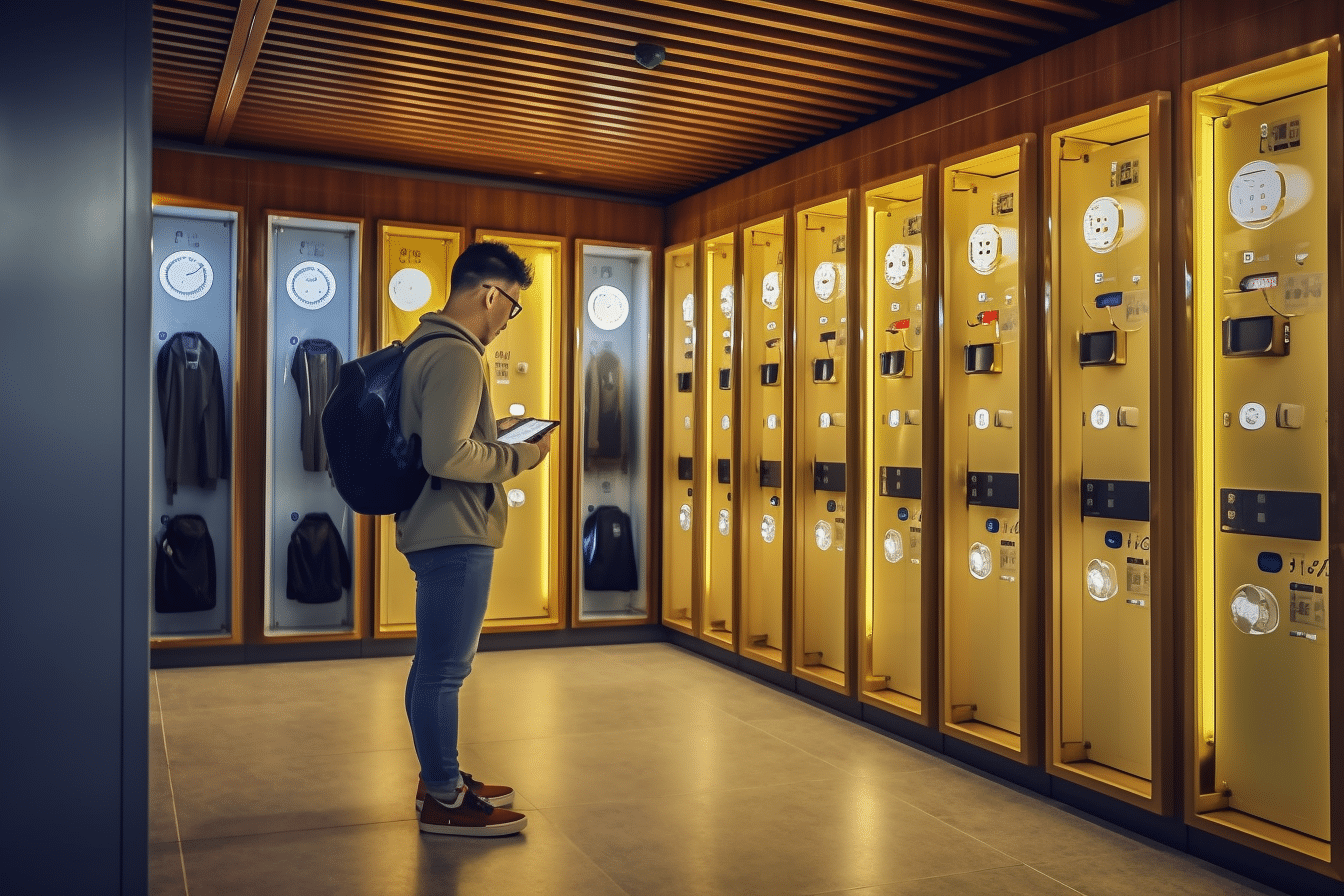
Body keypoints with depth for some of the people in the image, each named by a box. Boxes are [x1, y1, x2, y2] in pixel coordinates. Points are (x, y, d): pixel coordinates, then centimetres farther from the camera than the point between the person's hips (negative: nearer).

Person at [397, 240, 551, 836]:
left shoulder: (427, 346, 15)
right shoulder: (456, 356, -19)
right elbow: (448, 456, -27)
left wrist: (498, 433, 14)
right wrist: (522, 456, -15)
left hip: (437, 531, 11)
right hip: (455, 535, -11)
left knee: (437, 666, 19)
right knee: (444, 670, -1)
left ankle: (440, 779, 32)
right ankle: (445, 801, 11)